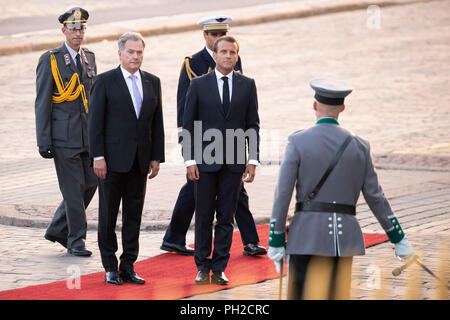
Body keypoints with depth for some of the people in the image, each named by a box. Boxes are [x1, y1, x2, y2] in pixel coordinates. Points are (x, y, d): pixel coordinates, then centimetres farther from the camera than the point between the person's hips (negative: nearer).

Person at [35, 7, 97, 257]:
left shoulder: (89, 58, 13)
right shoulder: (50, 60, -4)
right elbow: (42, 103, -5)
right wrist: (43, 141, -10)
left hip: (89, 135, 6)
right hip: (64, 136, -6)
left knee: (90, 183, 5)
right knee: (73, 187, -4)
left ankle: (57, 230, 20)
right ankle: (76, 239, 6)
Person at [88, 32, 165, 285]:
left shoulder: (153, 82, 10)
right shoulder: (106, 81, -3)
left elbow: (157, 122, 11)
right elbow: (96, 121, -5)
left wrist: (157, 157, 6)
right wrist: (98, 157, -12)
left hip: (140, 160, 4)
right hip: (113, 160, -4)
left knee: (134, 215, 6)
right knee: (108, 214, 1)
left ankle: (128, 266, 12)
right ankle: (110, 268, 8)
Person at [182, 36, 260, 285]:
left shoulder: (247, 85, 7)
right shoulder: (199, 85, 2)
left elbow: (253, 124, 8)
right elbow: (188, 125, 3)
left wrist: (253, 159, 1)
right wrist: (189, 160, -5)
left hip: (234, 161, 1)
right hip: (205, 160, -1)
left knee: (226, 218, 3)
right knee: (203, 217, 1)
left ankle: (219, 269, 9)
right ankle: (203, 267, 10)